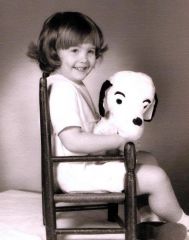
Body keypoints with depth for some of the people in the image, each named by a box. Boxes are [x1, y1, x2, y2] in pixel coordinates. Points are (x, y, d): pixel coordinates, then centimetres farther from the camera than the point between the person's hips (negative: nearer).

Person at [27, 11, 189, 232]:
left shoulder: (74, 85, 13)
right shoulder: (63, 90, -21)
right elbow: (72, 140, -29)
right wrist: (119, 140, -23)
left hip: (90, 163, 11)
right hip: (79, 172, -11)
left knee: (147, 160, 19)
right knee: (156, 177, -11)